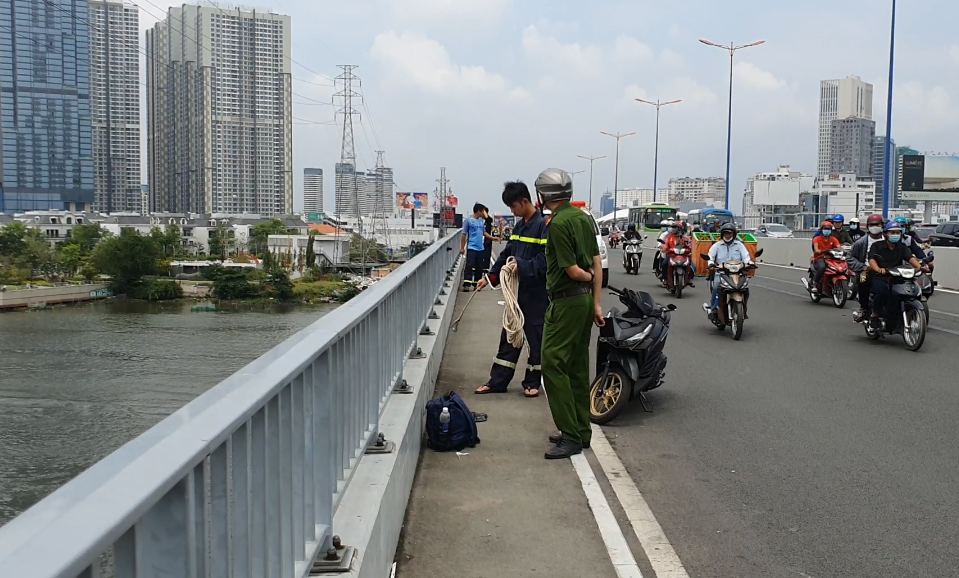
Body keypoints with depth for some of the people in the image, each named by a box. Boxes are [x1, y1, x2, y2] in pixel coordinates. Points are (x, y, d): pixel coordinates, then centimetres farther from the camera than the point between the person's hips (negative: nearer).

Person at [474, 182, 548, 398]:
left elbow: (546, 259, -22)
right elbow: (506, 254, 16)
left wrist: (522, 267, -25)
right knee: (509, 336, 11)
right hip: (517, 291, 8)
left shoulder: (544, 225, -14)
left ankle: (532, 382, 18)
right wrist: (491, 277, 10)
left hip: (536, 293, -8)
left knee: (535, 338, 6)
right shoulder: (519, 226, 13)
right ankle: (497, 382, 16)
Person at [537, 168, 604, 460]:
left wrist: (590, 278, 2)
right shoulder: (584, 217, 10)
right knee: (578, 367, 14)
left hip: (566, 301, -9)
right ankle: (581, 431, 21)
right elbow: (596, 263, 10)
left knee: (553, 365, -7)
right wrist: (597, 302, 11)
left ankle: (571, 436, -7)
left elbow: (573, 271, -19)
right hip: (585, 300, 9)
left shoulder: (557, 223, -17)